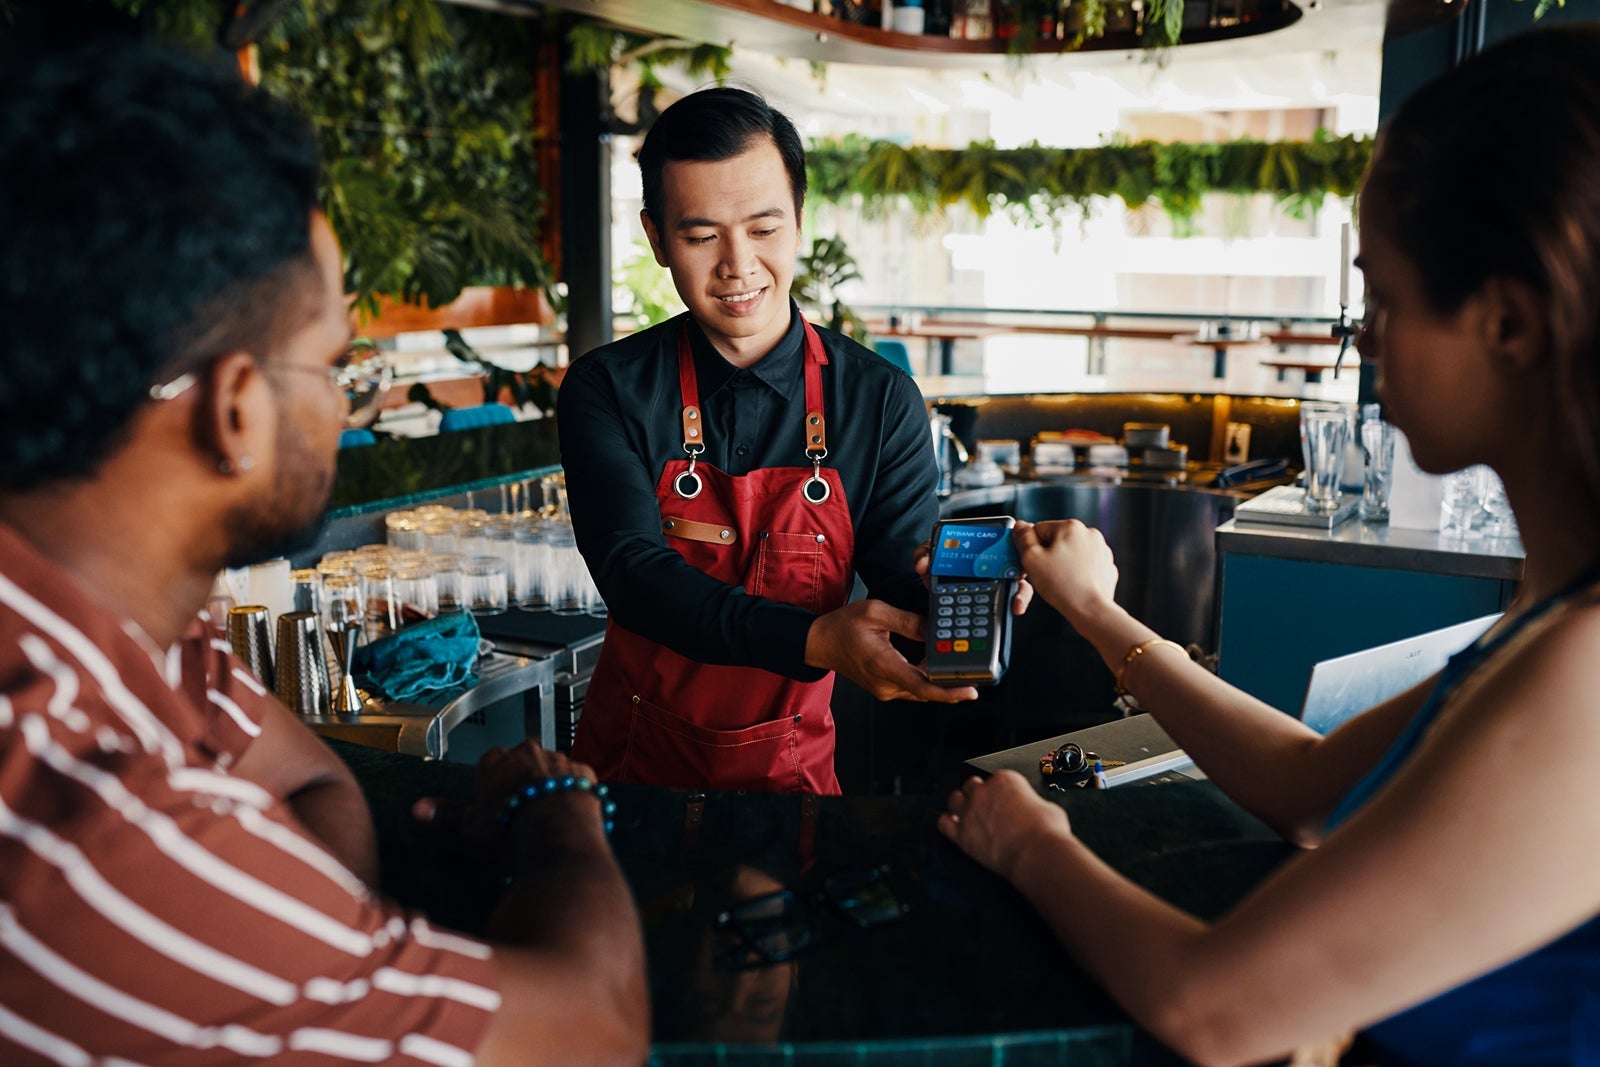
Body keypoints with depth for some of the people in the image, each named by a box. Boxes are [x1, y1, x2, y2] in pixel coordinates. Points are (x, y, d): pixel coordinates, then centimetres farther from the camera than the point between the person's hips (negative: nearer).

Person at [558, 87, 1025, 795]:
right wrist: (813, 641, -35)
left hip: (788, 763, 1)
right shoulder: (607, 390, -9)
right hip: (632, 749, 0)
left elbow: (906, 594, -11)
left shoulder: (881, 403, -8)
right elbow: (635, 571, -21)